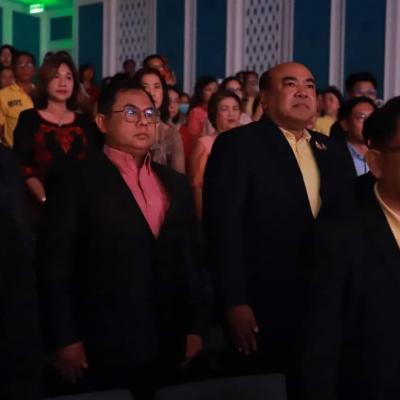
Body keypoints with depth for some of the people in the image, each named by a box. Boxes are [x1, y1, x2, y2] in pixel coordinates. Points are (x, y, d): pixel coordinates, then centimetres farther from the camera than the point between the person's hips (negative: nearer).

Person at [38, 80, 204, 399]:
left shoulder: (175, 183, 11)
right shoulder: (77, 182, -6)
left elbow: (188, 260, 13)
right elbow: (56, 266, -8)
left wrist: (193, 328, 10)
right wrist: (66, 340, -10)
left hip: (168, 346, 5)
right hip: (104, 348, -5)